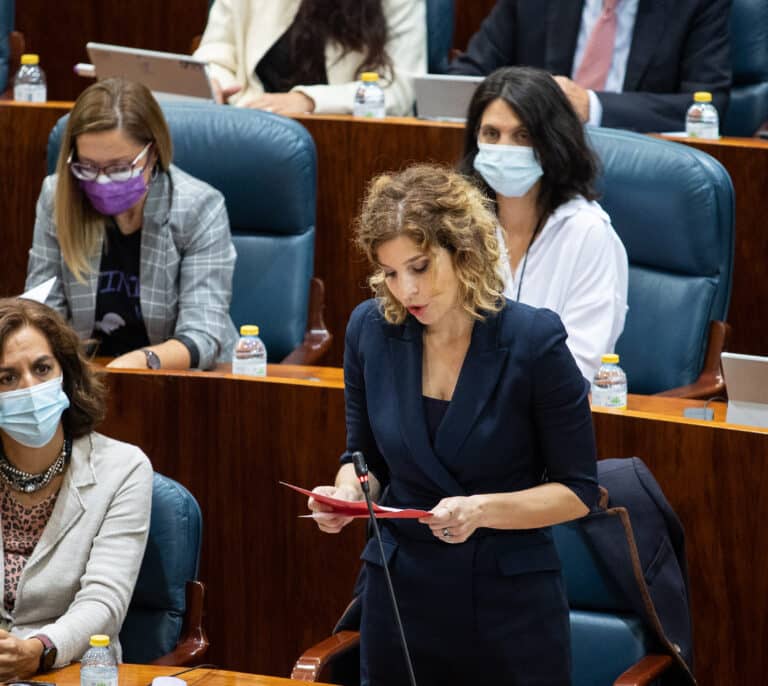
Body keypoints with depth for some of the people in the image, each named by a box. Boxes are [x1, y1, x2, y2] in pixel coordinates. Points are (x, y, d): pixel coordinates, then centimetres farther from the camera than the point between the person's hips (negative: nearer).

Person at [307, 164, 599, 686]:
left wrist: (482, 510, -23)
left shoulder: (533, 340, -14)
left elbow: (578, 491, -8)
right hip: (400, 591, 3)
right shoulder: (371, 330, -4)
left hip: (510, 602, -3)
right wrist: (347, 492, -11)